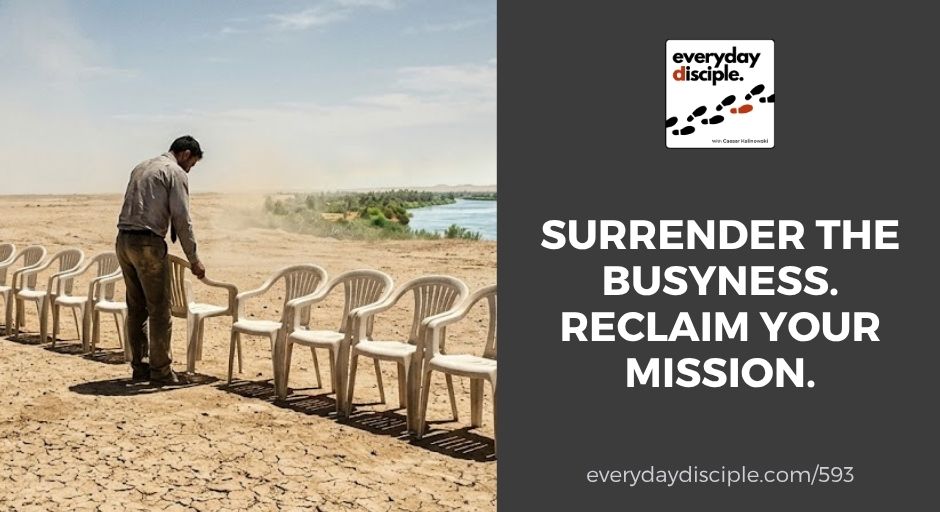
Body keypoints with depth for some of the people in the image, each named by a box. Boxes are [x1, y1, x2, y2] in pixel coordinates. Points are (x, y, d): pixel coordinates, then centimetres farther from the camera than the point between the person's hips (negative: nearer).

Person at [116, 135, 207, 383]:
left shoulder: (141, 167, 21)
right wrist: (193, 259, -3)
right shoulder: (176, 172, -3)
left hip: (123, 240, 8)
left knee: (136, 307, 13)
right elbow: (182, 219, -9)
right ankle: (160, 370, 3)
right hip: (148, 242, -8)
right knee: (159, 309, -1)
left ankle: (139, 367, 18)